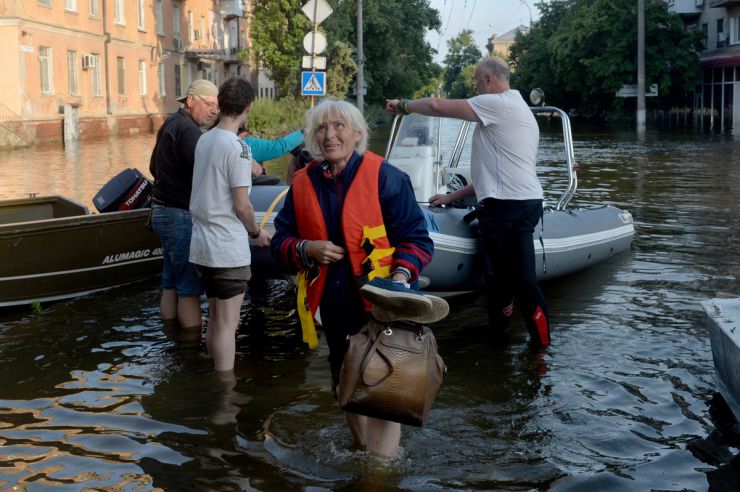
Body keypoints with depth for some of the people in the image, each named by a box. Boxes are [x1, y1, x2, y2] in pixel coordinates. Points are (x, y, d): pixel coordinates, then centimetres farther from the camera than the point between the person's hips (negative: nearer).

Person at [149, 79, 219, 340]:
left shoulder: (170, 124, 15)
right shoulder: (188, 129, -18)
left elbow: (154, 167, 26)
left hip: (163, 209, 10)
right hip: (181, 214, -10)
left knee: (171, 280, 16)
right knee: (190, 284, -4)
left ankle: (171, 329, 24)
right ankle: (192, 338, 1)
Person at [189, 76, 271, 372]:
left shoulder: (204, 140, 8)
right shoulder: (238, 148, -16)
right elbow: (241, 205, -16)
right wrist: (256, 232, 1)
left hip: (202, 247, 8)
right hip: (229, 250, -8)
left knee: (215, 320, 17)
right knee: (227, 325, -2)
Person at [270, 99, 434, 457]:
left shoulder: (385, 177, -8)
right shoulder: (303, 184, 6)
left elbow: (416, 238, -7)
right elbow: (280, 240, 9)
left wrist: (402, 274, -25)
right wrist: (306, 249, -12)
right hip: (333, 307, 6)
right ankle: (364, 452, 42)